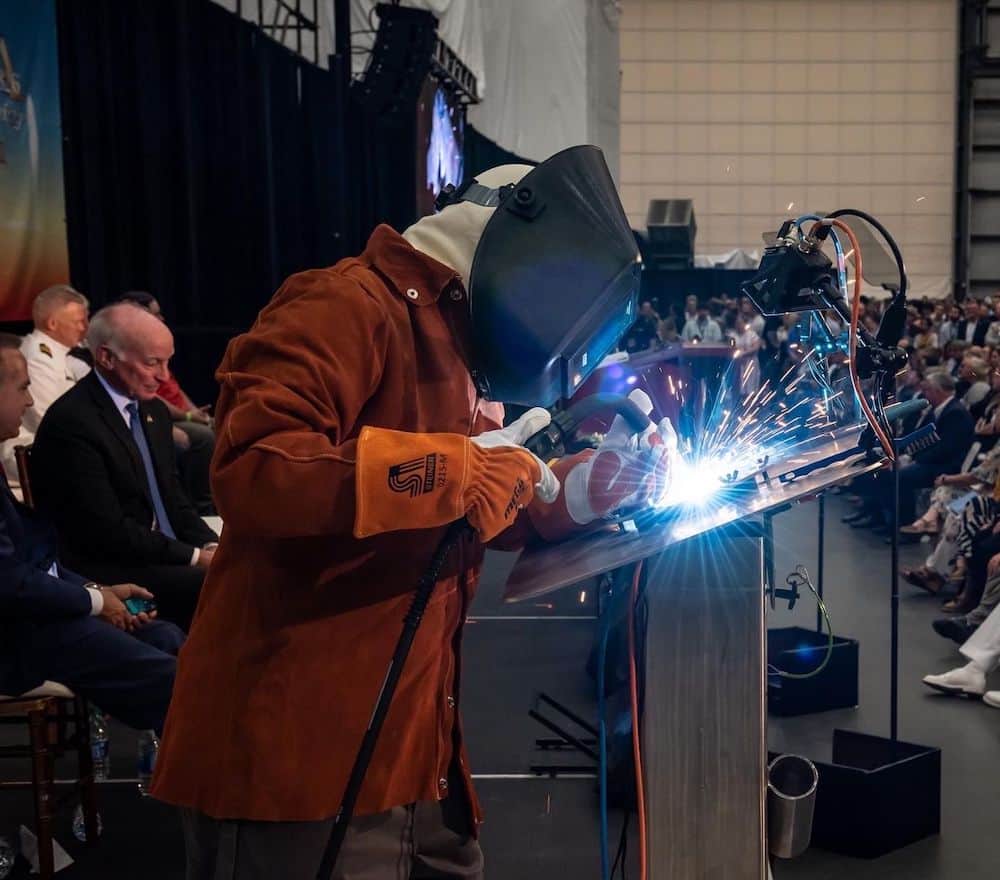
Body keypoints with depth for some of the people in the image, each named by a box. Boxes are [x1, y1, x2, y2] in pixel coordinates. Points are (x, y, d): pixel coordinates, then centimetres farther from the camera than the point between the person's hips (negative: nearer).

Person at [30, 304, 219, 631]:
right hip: (107, 572, -9)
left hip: (167, 558, 9)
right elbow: (107, 530, -19)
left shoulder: (153, 410, 12)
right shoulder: (71, 422, -16)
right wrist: (195, 556, -17)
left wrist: (210, 546, -1)